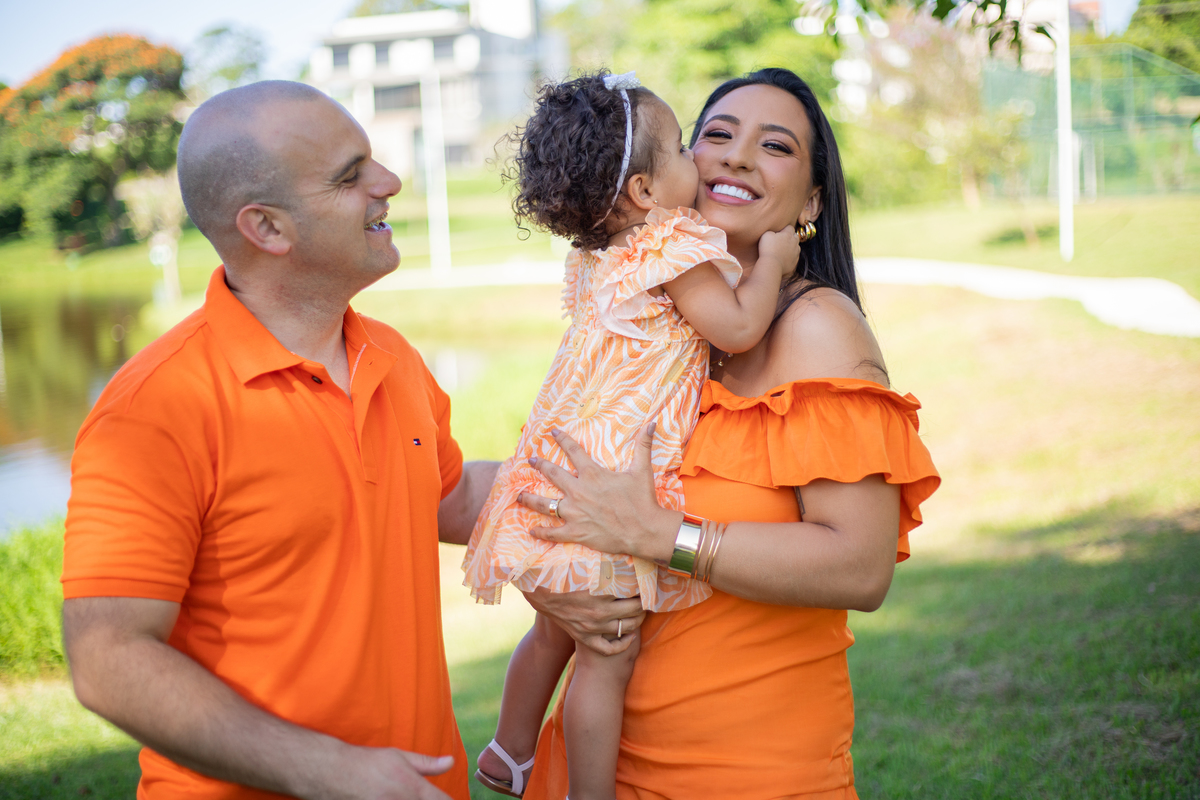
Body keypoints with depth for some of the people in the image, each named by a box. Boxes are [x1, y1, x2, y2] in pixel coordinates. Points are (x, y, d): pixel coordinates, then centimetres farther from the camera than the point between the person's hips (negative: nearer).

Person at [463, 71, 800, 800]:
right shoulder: (673, 251, -14)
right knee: (608, 655, -1)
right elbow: (740, 328, -15)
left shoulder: (595, 258, 12)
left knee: (557, 628, 25)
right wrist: (772, 262, 1)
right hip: (609, 485, -9)